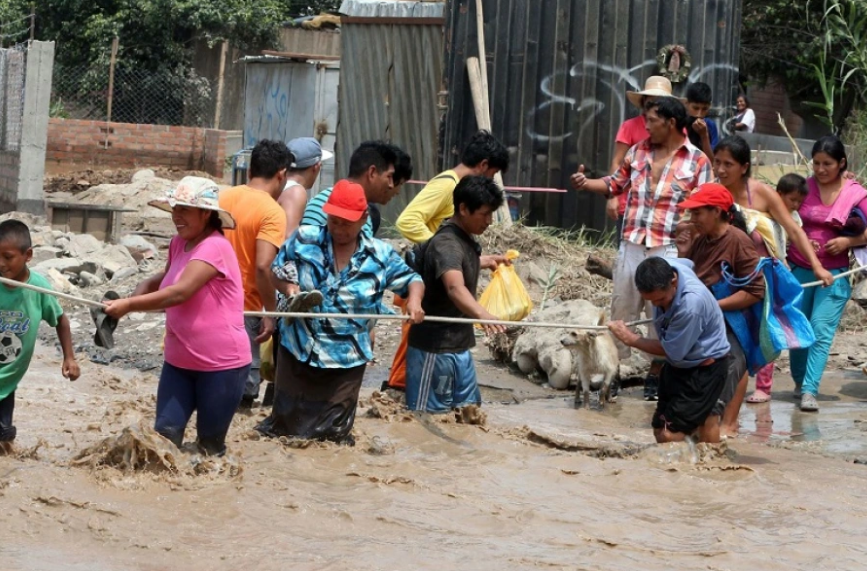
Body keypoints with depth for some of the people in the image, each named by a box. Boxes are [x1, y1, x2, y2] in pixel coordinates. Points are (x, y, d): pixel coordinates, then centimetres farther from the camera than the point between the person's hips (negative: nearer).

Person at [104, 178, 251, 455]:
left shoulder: (215, 247, -19)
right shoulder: (178, 245, 7)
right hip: (179, 362, 7)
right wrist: (137, 295, 3)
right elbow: (166, 279, 25)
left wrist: (129, 305, -34)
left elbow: (180, 292, -30)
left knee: (209, 444, 5)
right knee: (165, 433, -3)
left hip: (221, 365, -7)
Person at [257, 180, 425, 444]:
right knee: (285, 421, 10)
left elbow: (412, 280, 8)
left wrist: (414, 299, -15)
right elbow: (274, 271, 5)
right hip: (299, 350, 0)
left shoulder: (380, 255, -3)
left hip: (346, 359, 0)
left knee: (334, 432, 10)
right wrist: (289, 288, -17)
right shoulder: (304, 239, -4)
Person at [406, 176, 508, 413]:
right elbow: (455, 287, -44)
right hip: (435, 348, -10)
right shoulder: (446, 244, -24)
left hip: (459, 346, 10)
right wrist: (482, 314, -59)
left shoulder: (465, 239, 6)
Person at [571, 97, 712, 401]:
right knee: (621, 310, 8)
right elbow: (616, 183, 19)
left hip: (668, 250, -4)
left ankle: (655, 377, 16)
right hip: (631, 244, 4)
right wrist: (586, 183, 2)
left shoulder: (697, 161, -2)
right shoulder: (638, 151, 10)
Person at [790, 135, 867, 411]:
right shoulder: (804, 187, 2)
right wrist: (800, 242, -10)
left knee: (821, 330, -11)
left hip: (834, 273, -2)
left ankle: (810, 391, -16)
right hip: (799, 269, 2)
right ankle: (799, 381, 29)